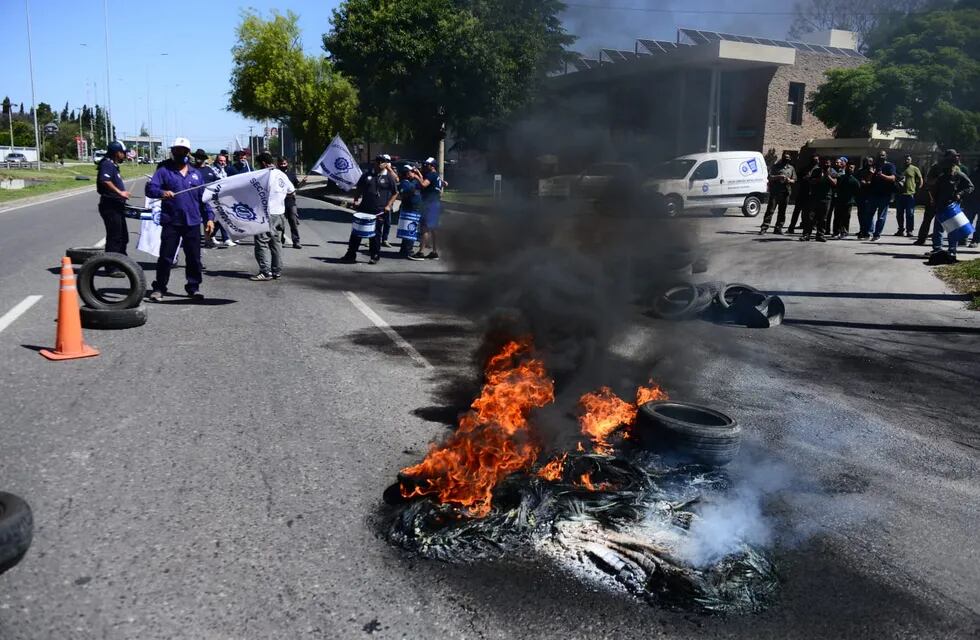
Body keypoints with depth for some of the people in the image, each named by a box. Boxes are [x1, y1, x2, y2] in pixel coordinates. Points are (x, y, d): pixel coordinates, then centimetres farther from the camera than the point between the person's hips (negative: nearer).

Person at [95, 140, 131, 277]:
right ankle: (111, 268, -3)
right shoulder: (107, 164, -12)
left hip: (117, 206, 11)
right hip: (110, 206, -11)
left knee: (123, 237, 17)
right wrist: (119, 192, -29)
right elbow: (104, 180, -29)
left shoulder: (113, 165, 20)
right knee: (114, 238, -8)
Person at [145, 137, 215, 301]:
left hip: (193, 223, 3)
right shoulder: (164, 171, 3)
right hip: (171, 222, -3)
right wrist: (162, 192, -29)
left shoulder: (196, 174, 15)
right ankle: (159, 288, 9)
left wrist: (209, 217, 8)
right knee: (166, 257, -1)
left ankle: (193, 287, 18)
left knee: (194, 257, 6)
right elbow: (150, 188, -8)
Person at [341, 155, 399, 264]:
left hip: (379, 211, -3)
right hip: (364, 208, 3)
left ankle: (375, 256, 15)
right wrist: (356, 201, 3)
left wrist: (388, 205, -7)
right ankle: (351, 255, 12)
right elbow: (359, 188, 16)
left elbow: (395, 193, 3)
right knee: (356, 231, 4)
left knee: (375, 234, 4)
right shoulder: (367, 174, 8)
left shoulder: (389, 177, 0)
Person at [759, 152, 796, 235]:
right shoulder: (776, 166, 8)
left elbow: (794, 180, 15)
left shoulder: (791, 168, 16)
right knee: (770, 210, -9)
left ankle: (778, 228, 10)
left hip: (785, 193, 3)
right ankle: (764, 228, -11)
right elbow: (770, 177, -1)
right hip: (774, 192, -3)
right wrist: (779, 176, -16)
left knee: (782, 212, 4)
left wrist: (789, 180, -7)